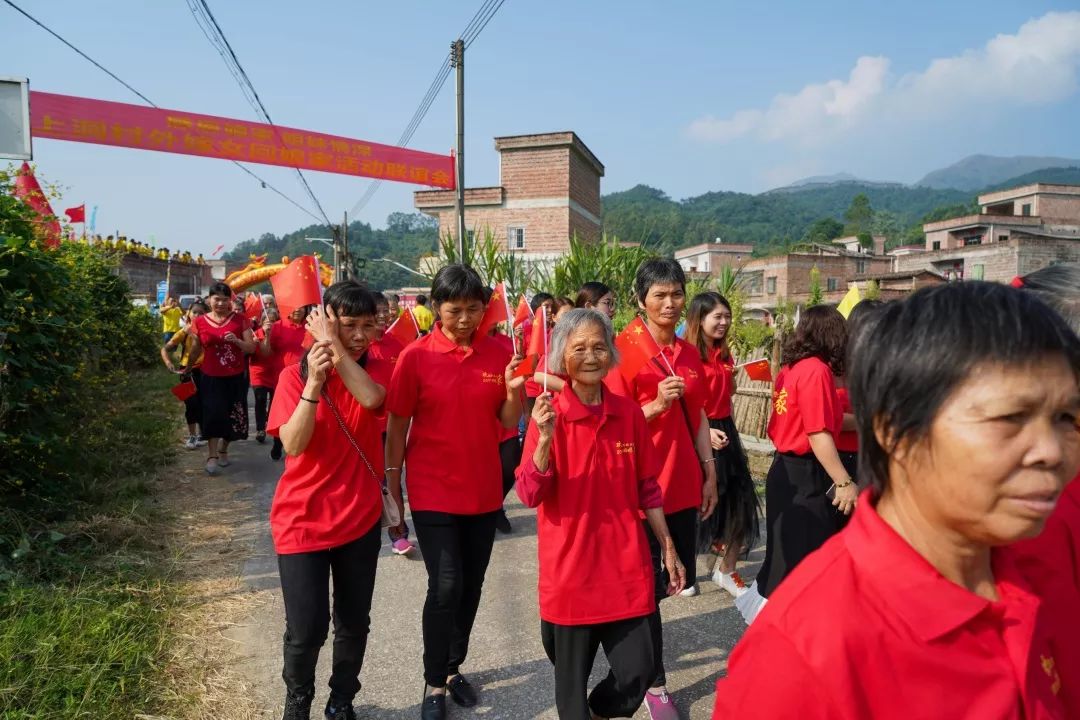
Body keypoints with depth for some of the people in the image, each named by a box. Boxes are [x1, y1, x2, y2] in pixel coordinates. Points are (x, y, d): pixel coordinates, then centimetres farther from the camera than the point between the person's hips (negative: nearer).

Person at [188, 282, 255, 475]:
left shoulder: (240, 319, -1)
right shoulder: (200, 322, 0)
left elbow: (252, 348, -3)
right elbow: (196, 351, 8)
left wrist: (236, 341, -20)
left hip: (236, 378, 1)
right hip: (211, 378, -1)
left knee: (232, 417, 8)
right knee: (213, 414, -11)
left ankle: (223, 450, 30)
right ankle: (212, 456, -2)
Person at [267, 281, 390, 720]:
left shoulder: (372, 369, -1)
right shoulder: (295, 375, -8)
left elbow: (371, 399, -26)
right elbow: (293, 445, -20)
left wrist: (335, 346, -25)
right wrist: (314, 383, -29)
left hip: (360, 517, 3)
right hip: (303, 520, -2)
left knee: (354, 625, 13)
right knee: (307, 630, 0)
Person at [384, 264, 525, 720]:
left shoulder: (497, 354, -2)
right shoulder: (416, 356, -10)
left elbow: (508, 423, 3)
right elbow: (396, 426, -4)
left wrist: (513, 392, -17)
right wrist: (393, 490, -2)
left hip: (483, 490, 4)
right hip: (433, 492, -3)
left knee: (472, 586, 13)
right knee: (446, 586, -6)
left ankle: (453, 668, 35)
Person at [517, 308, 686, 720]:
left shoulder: (629, 413, 1)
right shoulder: (548, 415, -9)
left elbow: (647, 489, 9)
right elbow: (530, 495, -13)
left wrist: (668, 549, 10)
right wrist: (545, 439, -27)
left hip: (626, 566, 3)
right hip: (570, 566, -3)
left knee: (638, 672, 9)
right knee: (572, 678, 11)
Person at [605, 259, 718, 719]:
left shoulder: (690, 354, 8)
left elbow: (698, 418, 14)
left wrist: (710, 473, 13)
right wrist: (657, 405, -26)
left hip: (685, 483, 6)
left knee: (681, 577, 15)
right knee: (650, 585, 5)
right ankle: (654, 683, 23)